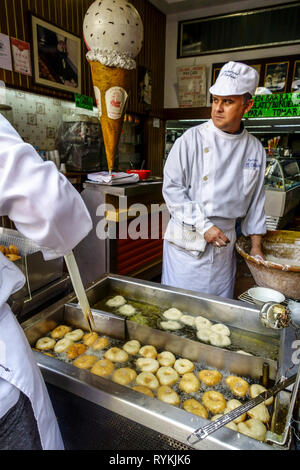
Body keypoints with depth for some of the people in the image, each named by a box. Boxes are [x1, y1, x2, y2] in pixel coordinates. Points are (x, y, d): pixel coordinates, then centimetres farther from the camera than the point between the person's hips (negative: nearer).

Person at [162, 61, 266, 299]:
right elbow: (172, 188, -10)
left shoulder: (255, 149, 4)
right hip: (186, 240, -3)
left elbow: (255, 200, 11)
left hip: (225, 242, 3)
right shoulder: (192, 139, -8)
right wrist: (203, 226, -15)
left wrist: (256, 245, 11)